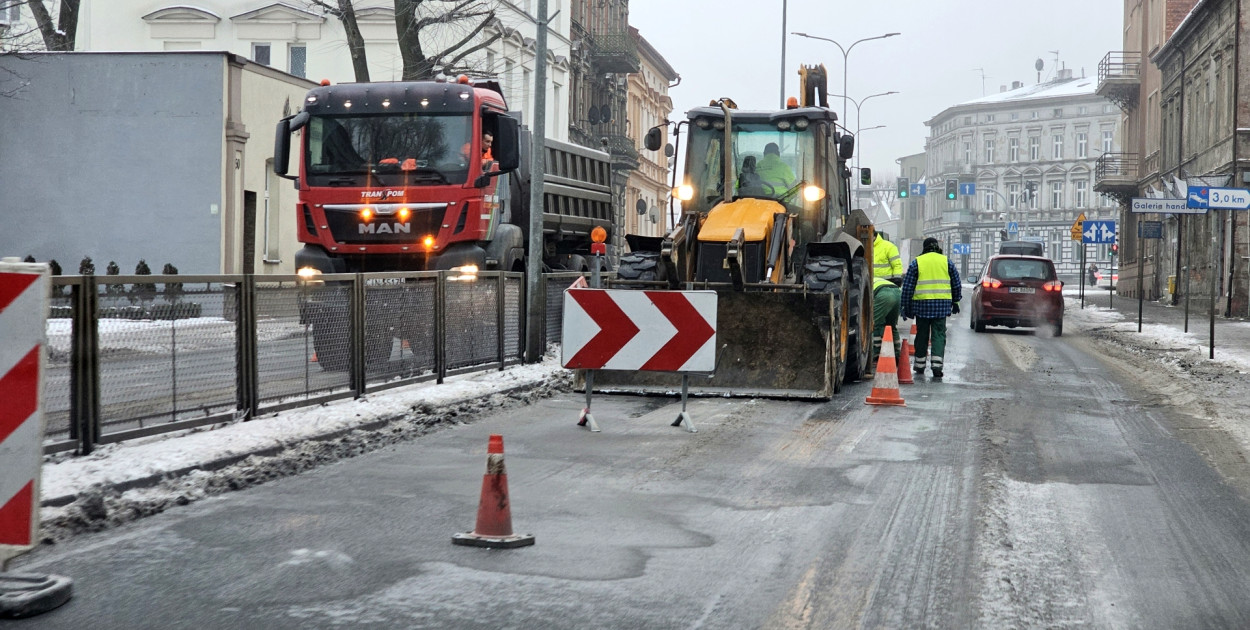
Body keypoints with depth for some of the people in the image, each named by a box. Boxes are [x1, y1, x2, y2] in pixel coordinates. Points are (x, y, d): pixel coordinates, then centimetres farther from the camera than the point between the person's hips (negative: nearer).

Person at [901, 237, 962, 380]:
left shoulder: (916, 263, 4)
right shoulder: (947, 262, 8)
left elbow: (907, 287, 2)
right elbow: (956, 285, 13)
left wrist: (906, 306, 8)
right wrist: (955, 302, 25)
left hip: (922, 305, 0)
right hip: (942, 305, 0)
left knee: (922, 335, 10)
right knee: (939, 335, 2)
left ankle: (920, 366, 18)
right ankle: (936, 366, -11)